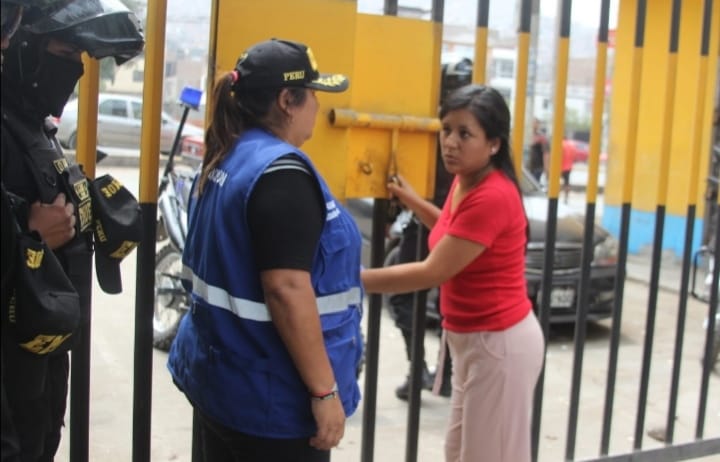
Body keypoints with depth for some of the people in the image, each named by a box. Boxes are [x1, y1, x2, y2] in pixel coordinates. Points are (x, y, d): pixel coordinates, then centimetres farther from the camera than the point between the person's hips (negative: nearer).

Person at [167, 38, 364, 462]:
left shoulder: (224, 160, 8)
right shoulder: (281, 170, -20)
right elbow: (286, 290, -26)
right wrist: (325, 390, -21)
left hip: (218, 378, 9)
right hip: (269, 397, -9)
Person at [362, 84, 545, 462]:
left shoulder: (492, 196, -25)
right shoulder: (465, 182, 5)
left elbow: (433, 272, -24)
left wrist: (356, 280, -19)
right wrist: (413, 202, 14)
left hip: (499, 344, -10)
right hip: (473, 340, 10)